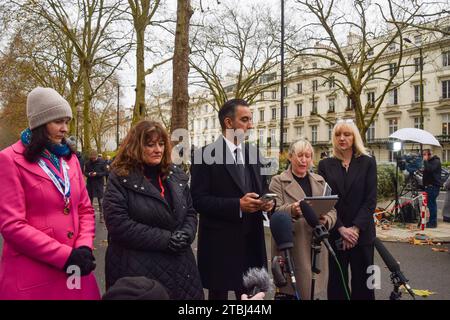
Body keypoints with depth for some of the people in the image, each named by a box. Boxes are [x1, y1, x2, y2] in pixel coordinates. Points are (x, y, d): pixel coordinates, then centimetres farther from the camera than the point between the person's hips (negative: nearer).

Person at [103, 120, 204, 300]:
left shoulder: (176, 175, 9)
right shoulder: (120, 178, -7)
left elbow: (190, 212, 13)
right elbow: (118, 224, -16)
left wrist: (186, 235, -9)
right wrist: (165, 239, -18)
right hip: (137, 269, -5)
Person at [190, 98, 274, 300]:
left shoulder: (253, 153, 10)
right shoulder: (205, 155, -10)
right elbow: (198, 200, -15)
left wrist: (267, 201, -5)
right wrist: (237, 205, -23)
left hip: (251, 240, 5)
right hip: (220, 242, -5)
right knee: (219, 294, 10)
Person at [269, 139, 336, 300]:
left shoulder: (320, 181, 16)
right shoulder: (278, 181, 2)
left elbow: (332, 209, 10)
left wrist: (326, 220, -12)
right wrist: (291, 210, -29)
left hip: (316, 247, 4)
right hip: (289, 248, -4)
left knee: (313, 289, 7)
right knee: (288, 290, -5)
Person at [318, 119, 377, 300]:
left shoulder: (368, 163, 3)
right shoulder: (325, 165, 5)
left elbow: (370, 200, -3)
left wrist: (355, 228, -12)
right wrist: (341, 228, -11)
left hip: (362, 233, 0)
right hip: (334, 233, 1)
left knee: (362, 282, 6)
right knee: (336, 281, 7)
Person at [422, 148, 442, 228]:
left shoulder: (436, 161, -10)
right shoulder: (429, 162, 20)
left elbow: (430, 169, -27)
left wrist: (425, 161, -18)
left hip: (433, 186, -10)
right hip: (429, 186, 10)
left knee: (431, 204, -11)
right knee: (431, 204, 14)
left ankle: (433, 222, -8)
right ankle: (432, 221, 21)